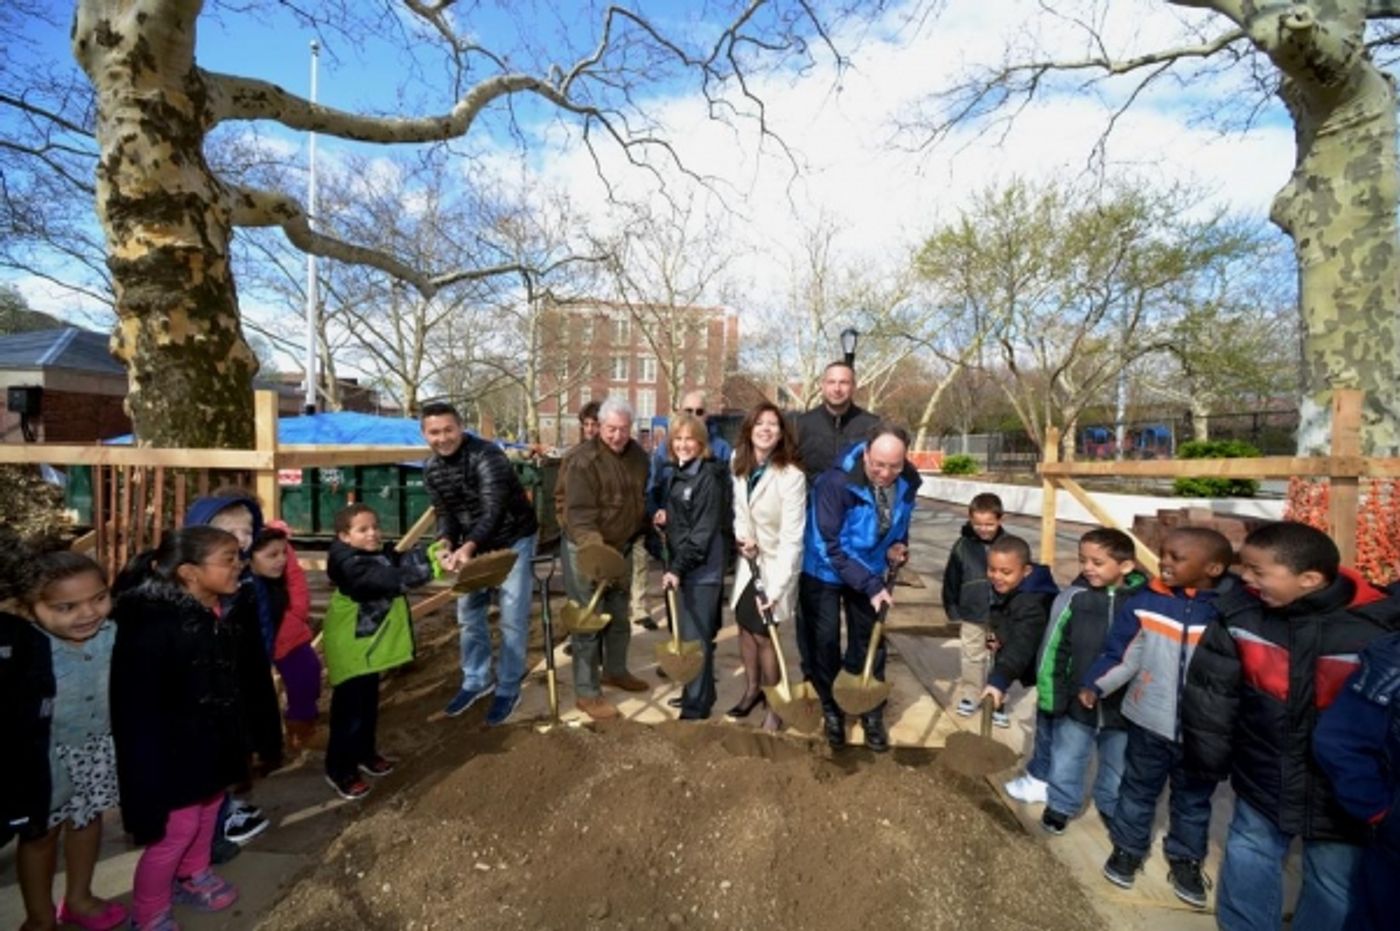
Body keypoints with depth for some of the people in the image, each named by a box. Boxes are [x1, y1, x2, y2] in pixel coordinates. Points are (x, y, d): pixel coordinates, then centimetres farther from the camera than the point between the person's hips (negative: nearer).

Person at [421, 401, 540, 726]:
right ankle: (476, 681, 32)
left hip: (514, 540, -7)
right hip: (474, 544, 7)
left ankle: (508, 689, 13)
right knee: (468, 614, 13)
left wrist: (468, 546, -47)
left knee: (512, 618, -3)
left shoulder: (486, 456, -26)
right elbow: (445, 513, 1)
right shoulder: (431, 469, -2)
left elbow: (494, 510, -33)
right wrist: (446, 543, -21)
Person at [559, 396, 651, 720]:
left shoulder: (637, 454, 1)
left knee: (620, 615, 19)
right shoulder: (583, 460, -22)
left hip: (621, 545, 7)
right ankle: (586, 692, 11)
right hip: (587, 547, -7)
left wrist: (645, 532, 12)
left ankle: (616, 671, 39)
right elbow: (580, 515, -29)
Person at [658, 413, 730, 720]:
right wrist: (662, 518, 7)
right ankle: (699, 693, 33)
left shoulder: (709, 477, -15)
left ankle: (695, 707, 12)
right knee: (684, 634, 16)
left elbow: (703, 531, -19)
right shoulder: (677, 473, 10)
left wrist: (678, 567, -21)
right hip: (680, 564, 8)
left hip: (702, 569, -8)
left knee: (695, 638, -1)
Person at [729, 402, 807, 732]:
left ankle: (774, 702, 21)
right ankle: (752, 689, 35)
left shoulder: (791, 475, -25)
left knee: (763, 634, -3)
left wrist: (776, 587, -29)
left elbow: (792, 538, -26)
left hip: (777, 562, -5)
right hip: (749, 557, 6)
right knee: (745, 625, 12)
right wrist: (742, 536, -8)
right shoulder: (738, 462, -6)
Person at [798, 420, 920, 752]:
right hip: (824, 572, -4)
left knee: (869, 643, 11)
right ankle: (832, 711, 28)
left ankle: (872, 714, 30)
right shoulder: (836, 482, -33)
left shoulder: (908, 482, -16)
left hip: (870, 571, 4)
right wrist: (871, 585, -29)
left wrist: (899, 545, -15)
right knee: (824, 643, 6)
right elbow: (830, 547, -28)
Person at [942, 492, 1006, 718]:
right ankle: (970, 695, 28)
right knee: (972, 657, 12)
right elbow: (951, 581, -2)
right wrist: (953, 612, 0)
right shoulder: (962, 545, -10)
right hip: (971, 614, 0)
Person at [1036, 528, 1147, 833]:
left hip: (1123, 707, 1)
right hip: (1077, 703, 0)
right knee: (1067, 761, 17)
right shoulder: (1073, 598, -14)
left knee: (1118, 766, 23)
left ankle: (1112, 808, 48)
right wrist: (1050, 697, -7)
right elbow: (1052, 651, -8)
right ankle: (1060, 804, 40)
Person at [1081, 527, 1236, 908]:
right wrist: (1095, 686, -20)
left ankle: (1186, 860, 43)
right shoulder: (1145, 602, -13)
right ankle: (1127, 848, 37)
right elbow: (1121, 655, -7)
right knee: (1138, 790, 18)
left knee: (1193, 800, 22)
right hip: (1149, 722, 0)